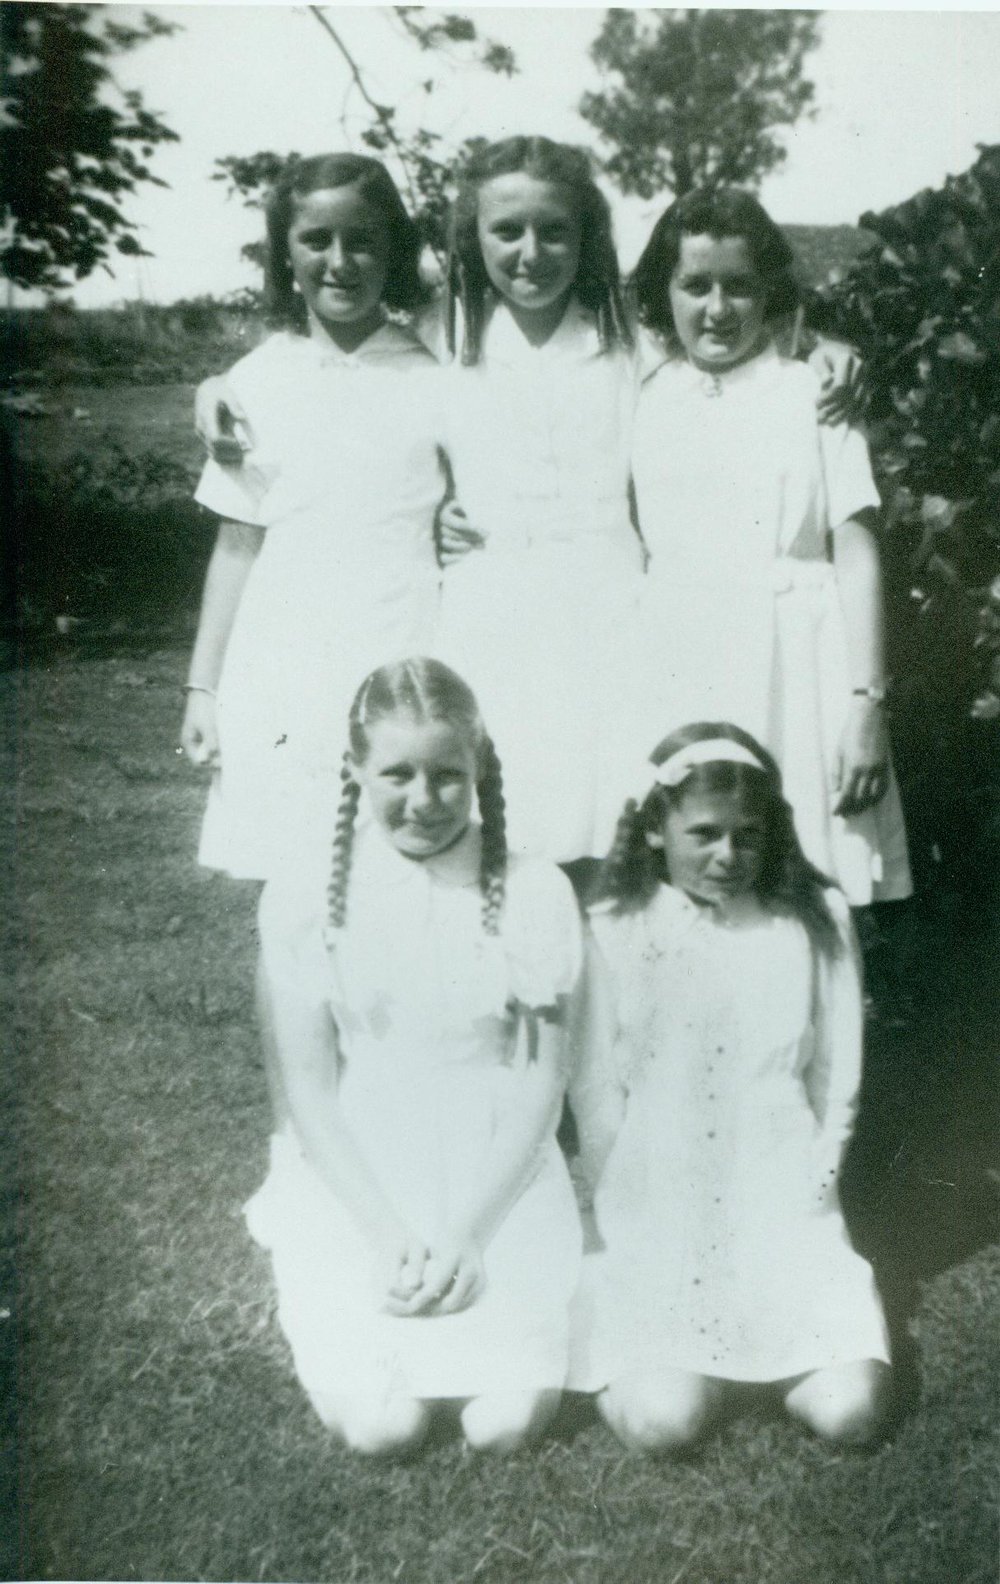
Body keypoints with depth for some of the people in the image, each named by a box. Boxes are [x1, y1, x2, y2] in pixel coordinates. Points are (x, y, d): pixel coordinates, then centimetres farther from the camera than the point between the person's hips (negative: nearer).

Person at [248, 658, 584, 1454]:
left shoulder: (533, 891, -4)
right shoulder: (305, 896, -3)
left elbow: (541, 1078, -3)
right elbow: (309, 1084, -3)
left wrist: (467, 1230, -12)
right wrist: (386, 1231, -12)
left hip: (500, 1185, 0)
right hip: (355, 1186, 0)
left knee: (506, 1424, -14)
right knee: (382, 1426, -14)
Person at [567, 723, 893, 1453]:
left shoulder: (818, 923, 0)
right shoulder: (614, 934, -5)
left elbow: (835, 1082, 5)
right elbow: (595, 1093, -1)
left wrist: (804, 1198, -2)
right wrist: (634, 1220, -5)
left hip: (781, 1208, 2)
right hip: (653, 1215, -1)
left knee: (850, 1410, -14)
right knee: (662, 1417, -19)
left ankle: (766, 1341, 18)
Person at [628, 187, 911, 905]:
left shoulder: (812, 394, 5)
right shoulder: (646, 399, 11)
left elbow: (858, 553, 0)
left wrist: (867, 703, -7)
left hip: (795, 680, -1)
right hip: (678, 677, 2)